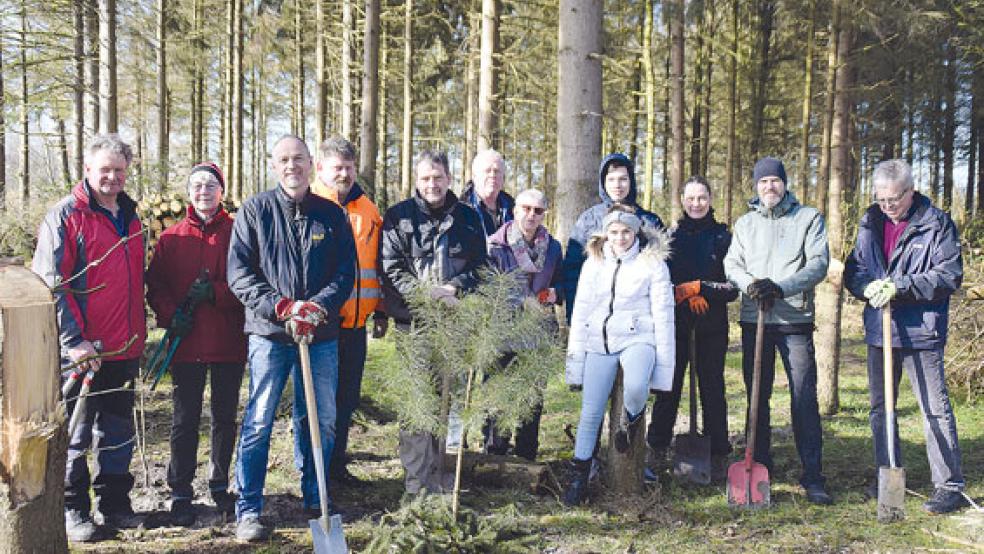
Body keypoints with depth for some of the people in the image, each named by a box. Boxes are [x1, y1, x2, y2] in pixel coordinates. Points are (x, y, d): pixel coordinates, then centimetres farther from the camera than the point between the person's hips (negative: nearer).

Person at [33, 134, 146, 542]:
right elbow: (51, 283, -13)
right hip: (82, 351, -6)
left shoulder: (130, 217, 14)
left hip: (124, 348, 6)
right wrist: (73, 339, -18)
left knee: (118, 431, 14)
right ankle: (73, 510, 16)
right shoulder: (65, 215, -7)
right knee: (76, 433, 4)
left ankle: (115, 504, 26)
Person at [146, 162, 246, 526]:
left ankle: (220, 485, 27)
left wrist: (214, 292, -19)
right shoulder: (171, 238, 6)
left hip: (229, 343, 0)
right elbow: (156, 285, 5)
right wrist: (171, 315, -12)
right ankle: (181, 493, 14)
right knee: (185, 420, 4)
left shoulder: (238, 233, 1)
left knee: (225, 417, 11)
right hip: (187, 345, 0)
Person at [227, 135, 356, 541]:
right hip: (269, 333, -3)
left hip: (322, 336, 3)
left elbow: (346, 273, 5)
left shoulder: (332, 215, 8)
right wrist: (282, 308, -15)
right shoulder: (254, 211, 1)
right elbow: (239, 273, -4)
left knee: (321, 420, 10)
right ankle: (248, 510, 8)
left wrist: (318, 307, -13)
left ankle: (315, 499, 27)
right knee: (259, 421, -1)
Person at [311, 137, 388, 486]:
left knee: (347, 396, 13)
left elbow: (378, 265, 17)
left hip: (355, 323, 5)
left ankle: (336, 464, 27)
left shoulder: (368, 209, 13)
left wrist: (380, 310, 14)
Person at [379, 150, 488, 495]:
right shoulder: (398, 217, 3)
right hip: (413, 320, -3)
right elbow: (391, 269, -4)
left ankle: (435, 470, 21)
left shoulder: (468, 217, 12)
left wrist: (455, 288, -7)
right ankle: (417, 477, -1)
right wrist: (427, 294, -15)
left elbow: (480, 265, 11)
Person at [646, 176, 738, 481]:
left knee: (712, 387, 3)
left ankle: (718, 455, 12)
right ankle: (656, 449, 14)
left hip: (712, 325, -1)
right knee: (668, 385, 3)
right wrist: (687, 296, -13)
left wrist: (697, 287, -13)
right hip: (675, 322, 1)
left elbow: (734, 286, -2)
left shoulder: (723, 237, 2)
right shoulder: (671, 235, 7)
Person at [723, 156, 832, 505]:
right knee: (756, 396, 8)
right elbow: (731, 264, 7)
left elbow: (819, 264, -5)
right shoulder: (745, 223, 16)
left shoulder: (808, 218, 6)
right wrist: (750, 284, -14)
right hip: (754, 319, 3)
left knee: (804, 398, -7)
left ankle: (813, 477, -2)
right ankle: (760, 466, 19)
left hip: (795, 320, -3)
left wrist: (781, 287, -18)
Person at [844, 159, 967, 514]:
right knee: (880, 408, 14)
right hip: (879, 330, 6)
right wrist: (868, 286, -12)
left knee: (935, 409, -3)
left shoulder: (937, 224, -7)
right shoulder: (870, 224, 9)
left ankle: (950, 487, 5)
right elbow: (852, 269, 11)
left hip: (921, 333, -6)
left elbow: (949, 276, -13)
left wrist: (900, 286, -22)